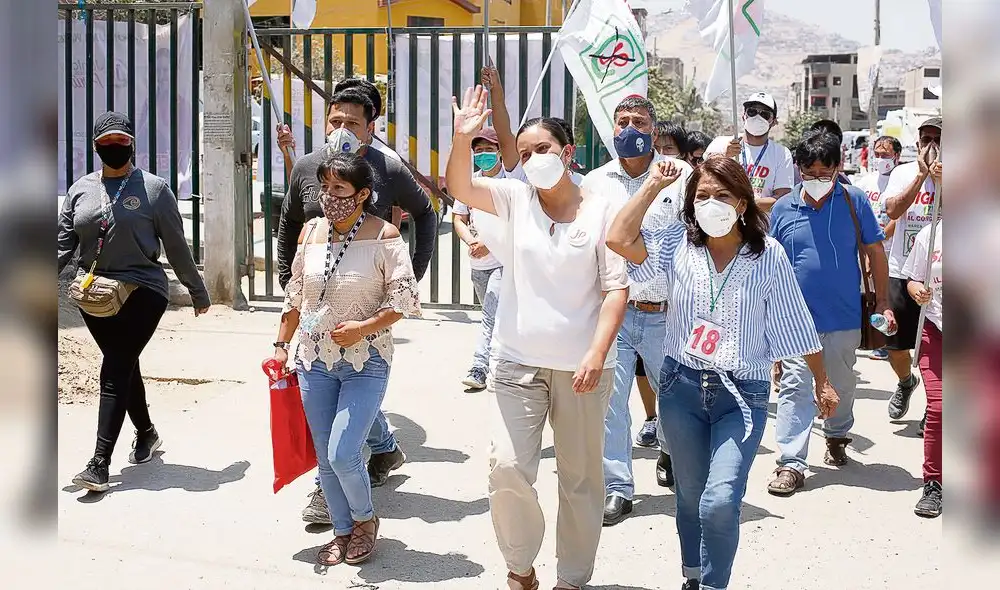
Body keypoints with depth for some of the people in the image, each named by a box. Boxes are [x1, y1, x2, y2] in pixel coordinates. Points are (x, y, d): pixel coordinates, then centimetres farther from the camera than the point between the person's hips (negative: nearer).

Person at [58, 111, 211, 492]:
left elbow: (177, 248, 2)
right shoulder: (80, 190, 10)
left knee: (115, 373, -10)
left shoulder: (154, 189, -1)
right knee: (124, 369, 15)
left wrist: (198, 292, 8)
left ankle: (100, 463, -11)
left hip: (142, 292, -4)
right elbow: (63, 243, 9)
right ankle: (146, 433, 37)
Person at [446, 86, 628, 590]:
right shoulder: (515, 199, 4)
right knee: (508, 468, -8)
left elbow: (615, 289, -6)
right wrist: (463, 139, -29)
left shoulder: (600, 210, -3)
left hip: (582, 367, -1)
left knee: (581, 477, 10)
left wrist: (597, 352, -16)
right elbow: (459, 187, -11)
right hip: (517, 361, 1)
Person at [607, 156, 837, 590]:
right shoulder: (678, 243, -2)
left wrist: (821, 383, 8)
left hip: (743, 394, -2)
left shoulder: (768, 255, -7)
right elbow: (618, 239, -17)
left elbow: (796, 324, 1)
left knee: (720, 502, -16)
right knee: (690, 498, 16)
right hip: (682, 386, 3)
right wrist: (653, 185, -8)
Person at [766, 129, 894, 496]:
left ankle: (837, 438, 41)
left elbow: (875, 253, 4)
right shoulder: (783, 209, 1)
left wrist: (883, 304, 1)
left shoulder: (855, 202, -1)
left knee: (842, 385, 17)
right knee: (794, 388, -7)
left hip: (844, 317, 1)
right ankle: (791, 463, -6)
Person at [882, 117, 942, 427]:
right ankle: (906, 382, 42)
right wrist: (922, 174, -14)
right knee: (895, 345, 10)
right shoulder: (903, 172, 4)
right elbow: (893, 210, -12)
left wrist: (942, 181, -23)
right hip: (901, 273, 2)